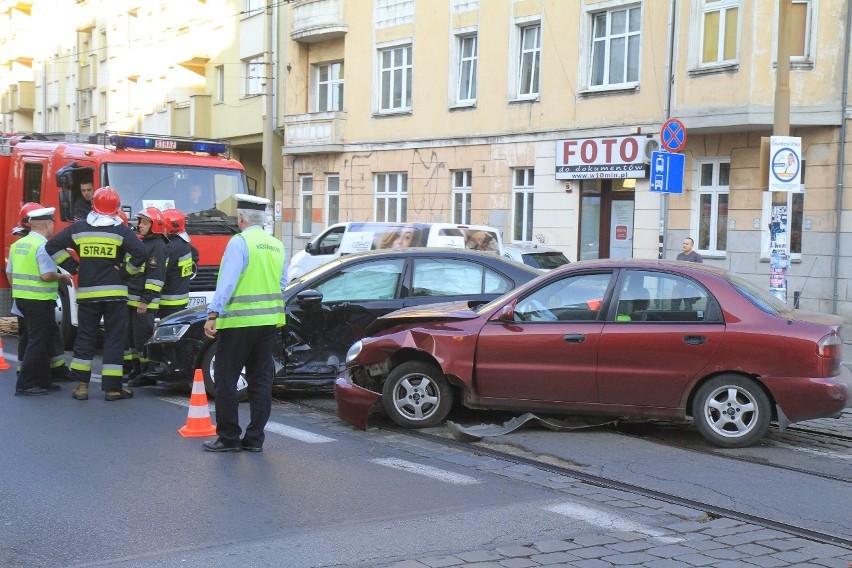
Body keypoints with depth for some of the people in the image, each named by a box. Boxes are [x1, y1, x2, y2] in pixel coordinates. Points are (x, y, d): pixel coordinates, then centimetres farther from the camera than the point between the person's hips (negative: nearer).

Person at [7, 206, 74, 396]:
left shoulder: (17, 244, 9)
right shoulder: (43, 246, -16)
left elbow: (10, 273, 15)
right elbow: (47, 275, -23)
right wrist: (62, 277, -5)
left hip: (21, 298, 9)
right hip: (40, 300, -9)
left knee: (45, 338, 17)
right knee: (37, 342, -2)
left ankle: (42, 381, 22)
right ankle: (24, 385, -2)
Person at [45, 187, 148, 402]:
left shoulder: (78, 228, 4)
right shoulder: (121, 231, -5)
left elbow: (52, 246, 4)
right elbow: (140, 253, -17)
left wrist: (71, 266, 8)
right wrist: (128, 271, -2)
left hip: (86, 293, 3)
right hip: (114, 293, -2)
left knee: (85, 338, 11)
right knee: (114, 340, 3)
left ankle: (81, 386, 8)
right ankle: (112, 388, 2)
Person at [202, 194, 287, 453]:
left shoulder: (239, 242, -10)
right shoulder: (277, 246, 10)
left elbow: (227, 281, -18)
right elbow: (282, 283, 14)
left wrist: (213, 314, -19)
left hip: (239, 322, -7)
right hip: (269, 321, 7)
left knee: (226, 379, 2)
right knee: (261, 380, 10)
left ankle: (228, 437, 4)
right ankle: (254, 438, 12)